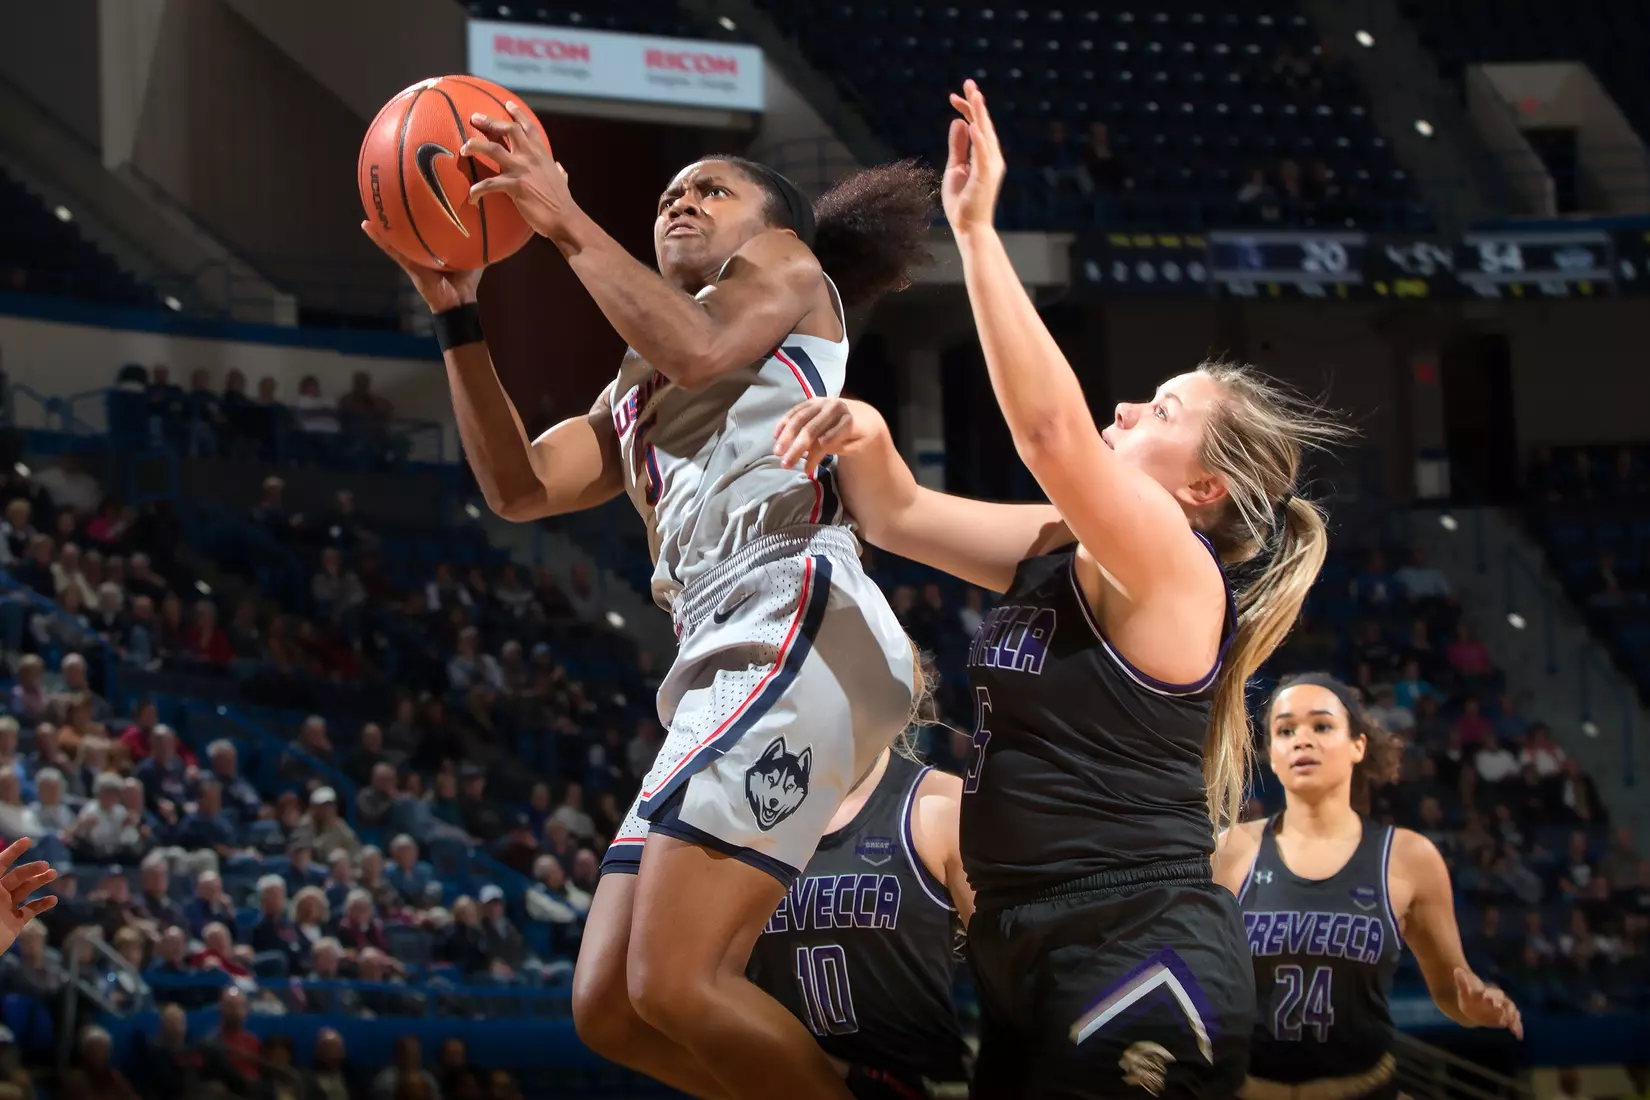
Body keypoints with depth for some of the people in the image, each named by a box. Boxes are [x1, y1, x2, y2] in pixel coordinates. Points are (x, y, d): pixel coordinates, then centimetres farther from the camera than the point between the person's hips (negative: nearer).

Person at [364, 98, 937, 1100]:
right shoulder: (636, 392, 37)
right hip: (724, 666, 9)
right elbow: (521, 486, 22)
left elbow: (699, 348, -7)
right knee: (611, 1011, 1)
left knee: (675, 985, -22)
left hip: (796, 627, -9)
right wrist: (457, 312, 18)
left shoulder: (784, 264, 16)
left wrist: (569, 224, -3)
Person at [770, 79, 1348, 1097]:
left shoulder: (1172, 568, -13)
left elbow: (1049, 424, -27)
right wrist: (868, 437, -5)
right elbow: (900, 519, 18)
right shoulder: (1061, 550, 12)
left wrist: (977, 231, -27)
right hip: (1029, 955, 9)